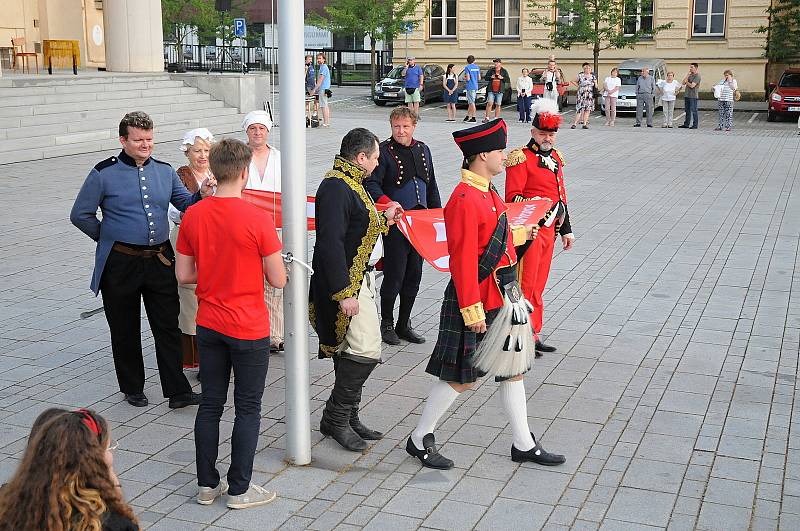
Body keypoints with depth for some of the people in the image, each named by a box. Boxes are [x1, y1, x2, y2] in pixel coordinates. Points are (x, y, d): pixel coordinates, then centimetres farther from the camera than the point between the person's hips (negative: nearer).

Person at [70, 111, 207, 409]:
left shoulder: (165, 171, 8)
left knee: (168, 328, 2)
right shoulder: (104, 174, -4)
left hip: (160, 261, 3)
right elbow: (80, 215, 2)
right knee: (125, 331, 9)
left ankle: (177, 391, 7)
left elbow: (186, 204, 9)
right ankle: (132, 389, 24)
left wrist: (202, 194, -11)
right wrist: (108, 239, 2)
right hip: (121, 264, -3)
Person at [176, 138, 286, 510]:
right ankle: (239, 490, 15)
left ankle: (207, 484, 24)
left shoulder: (192, 216, -4)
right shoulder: (257, 219, -18)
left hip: (208, 325, 5)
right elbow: (278, 280, -13)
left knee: (210, 404, 15)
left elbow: (184, 275, 3)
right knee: (248, 409, 8)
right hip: (249, 329, -5)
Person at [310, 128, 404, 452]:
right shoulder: (336, 188, -19)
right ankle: (336, 418, 1)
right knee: (366, 352, -11)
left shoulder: (349, 183, 14)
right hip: (345, 282, -11)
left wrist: (383, 219, 21)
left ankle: (346, 419, 23)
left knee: (349, 352, 14)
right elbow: (331, 243, -25)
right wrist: (343, 293, -27)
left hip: (360, 277, 11)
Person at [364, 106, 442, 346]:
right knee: (394, 274, -3)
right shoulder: (384, 150, -6)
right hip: (395, 222, -6)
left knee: (414, 275, 10)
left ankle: (404, 324, 22)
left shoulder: (423, 150, 13)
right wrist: (387, 203, -33)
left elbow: (431, 185, 21)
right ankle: (387, 324, 14)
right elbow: (371, 184, -16)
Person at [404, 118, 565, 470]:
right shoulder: (465, 200, -21)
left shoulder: (487, 192, 9)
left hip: (501, 297, 10)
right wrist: (473, 311, -23)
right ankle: (420, 440, 17)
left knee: (512, 369, 15)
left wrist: (517, 235, 35)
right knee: (460, 377, 1)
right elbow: (464, 260, -24)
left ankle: (524, 444, 27)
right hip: (478, 300, -10)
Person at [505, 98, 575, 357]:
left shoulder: (555, 157, 14)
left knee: (538, 284, 13)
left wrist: (566, 229, 18)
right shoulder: (521, 158, -11)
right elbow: (512, 197, -14)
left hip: (549, 229, 8)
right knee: (526, 285, -3)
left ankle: (534, 334, 22)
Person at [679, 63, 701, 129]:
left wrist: (687, 82, -1)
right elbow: (683, 83, 8)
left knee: (694, 111, -4)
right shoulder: (690, 75, 15)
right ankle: (686, 124, 17)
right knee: (687, 111, 11)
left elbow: (692, 85, -18)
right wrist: (687, 75, 0)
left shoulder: (697, 76, -10)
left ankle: (695, 125, 0)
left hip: (693, 96, -8)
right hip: (687, 95, 8)